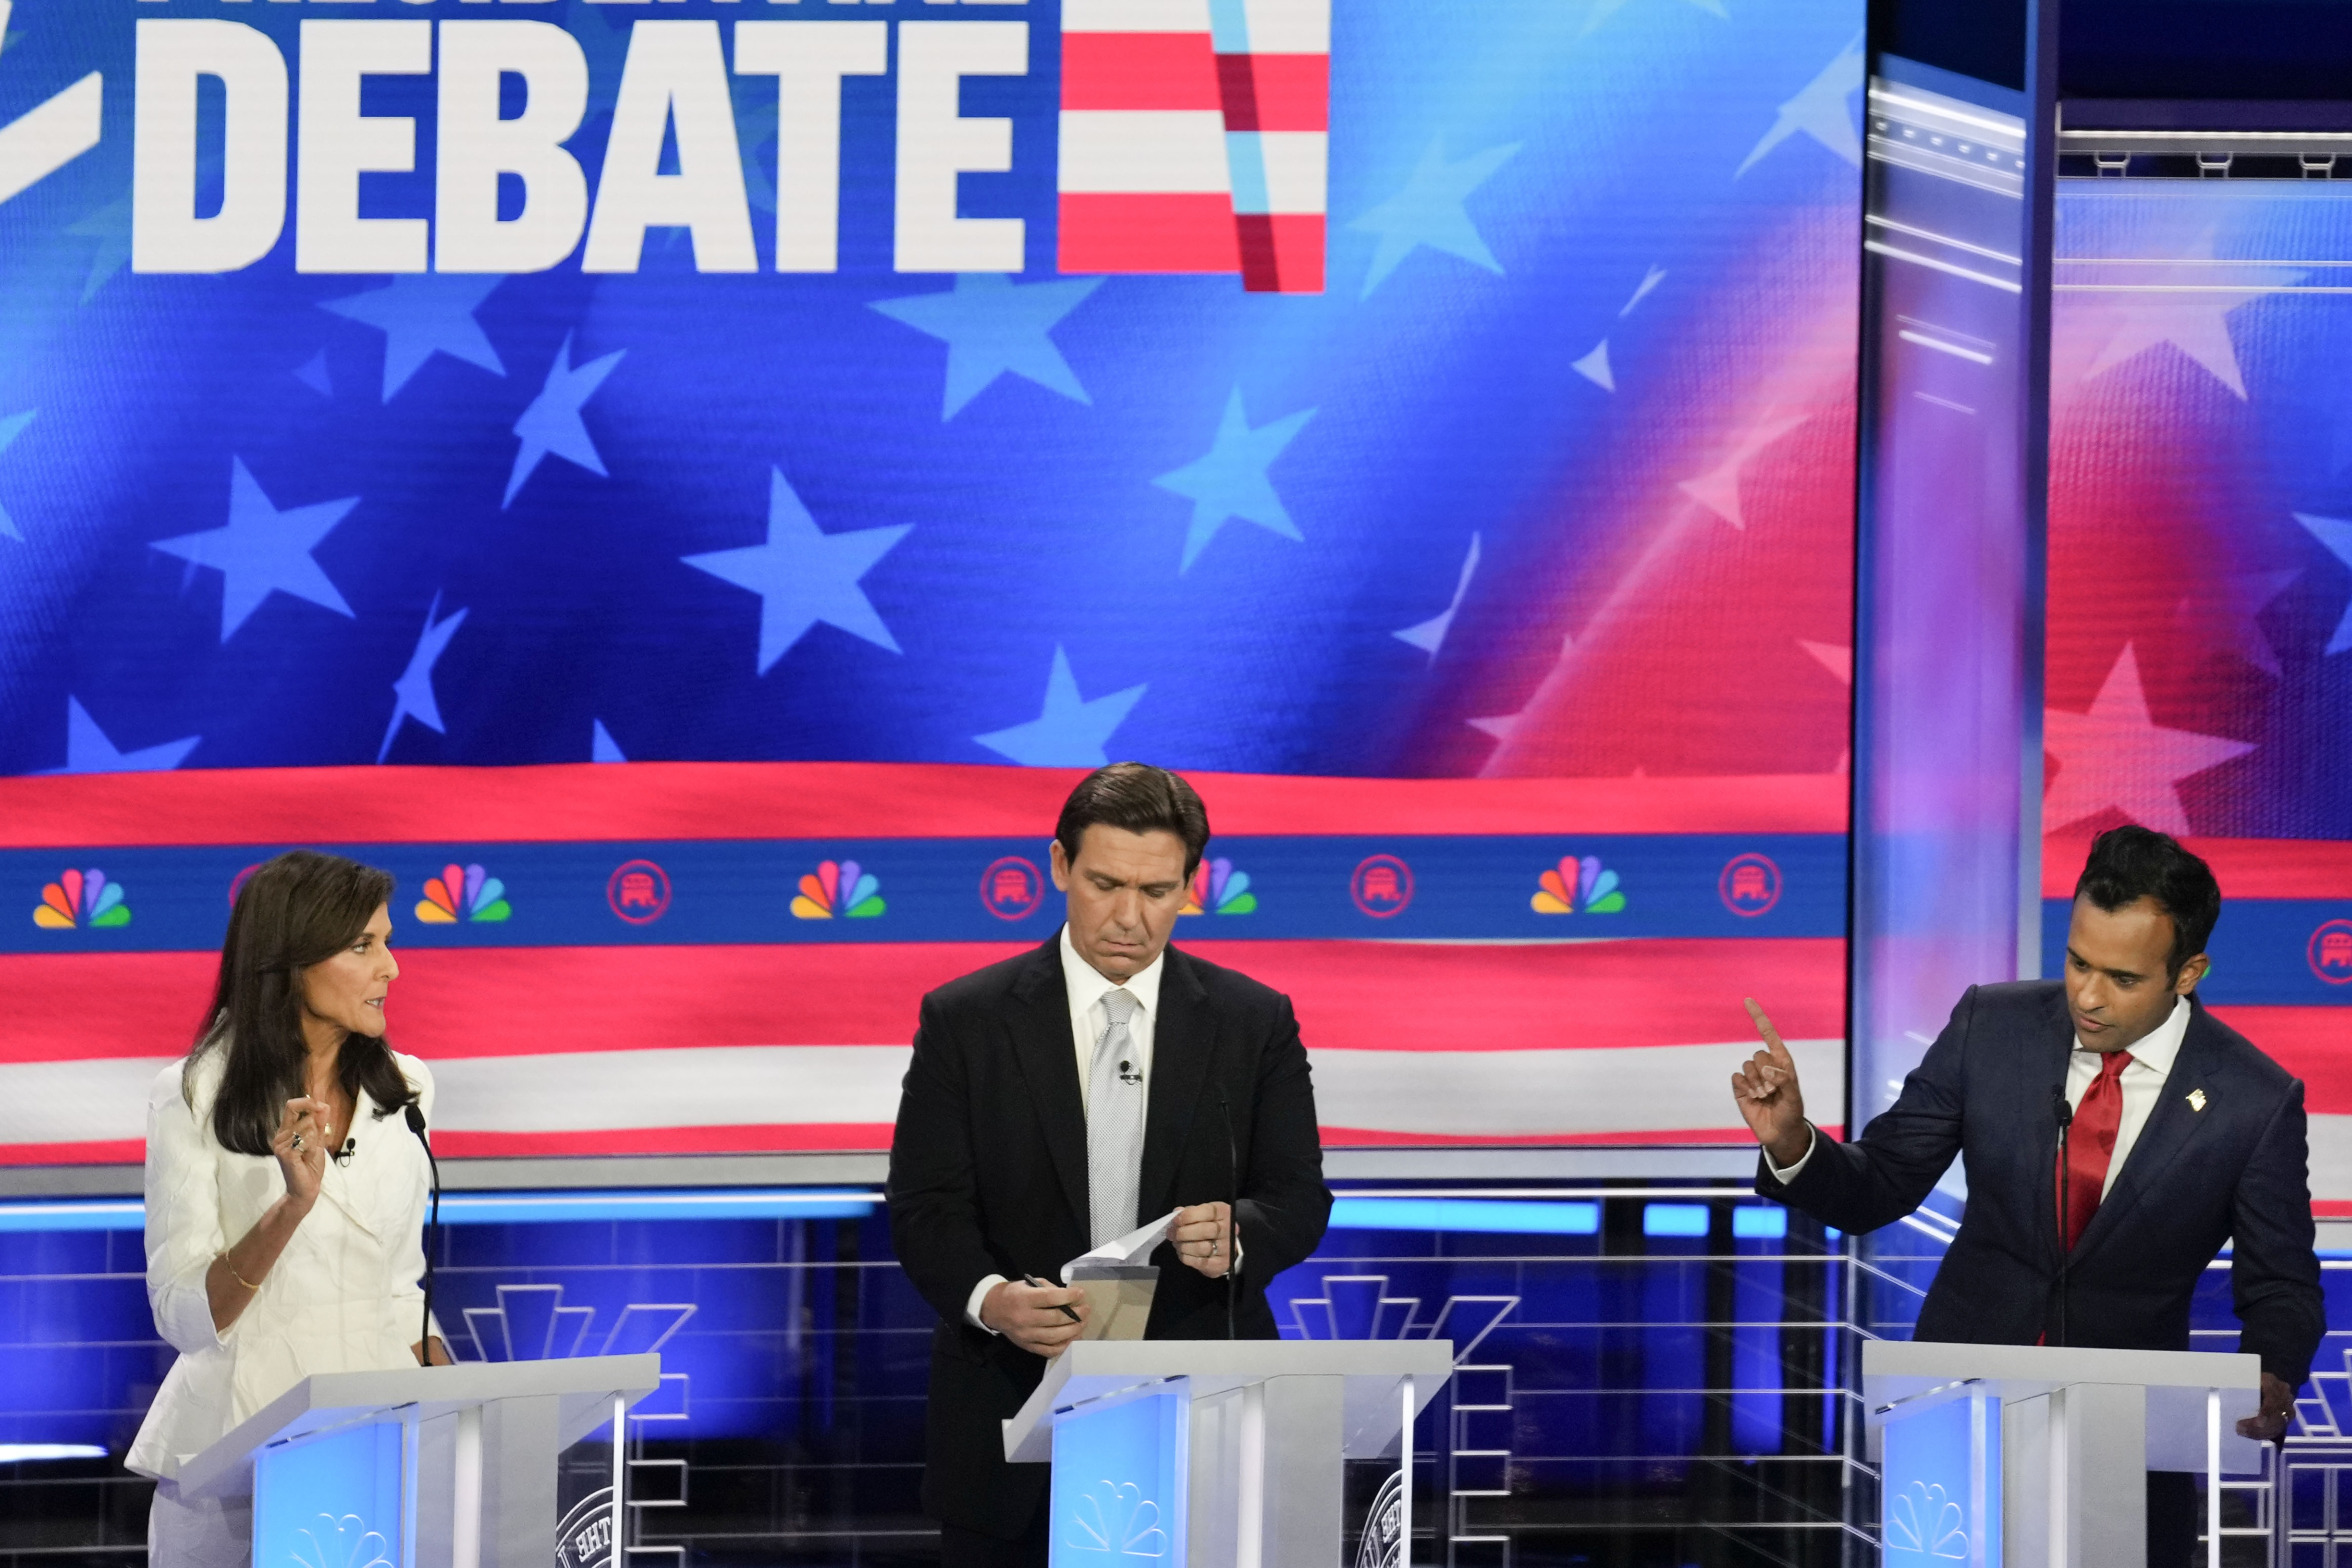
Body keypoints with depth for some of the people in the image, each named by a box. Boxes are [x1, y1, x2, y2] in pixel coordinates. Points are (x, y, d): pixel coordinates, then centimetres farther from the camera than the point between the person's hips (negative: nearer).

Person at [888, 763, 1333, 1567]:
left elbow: (1298, 1197, 4)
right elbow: (925, 1205, -3)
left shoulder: (1255, 1023, 5)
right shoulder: (965, 1020, 1)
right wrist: (990, 1298, -23)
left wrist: (1237, 1236, -20)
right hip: (1016, 1421, -1)